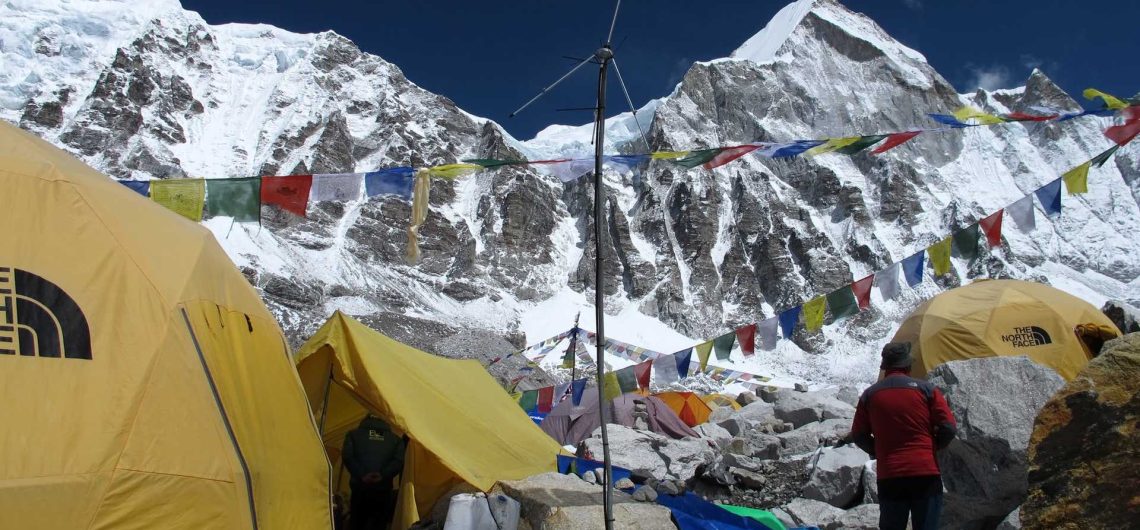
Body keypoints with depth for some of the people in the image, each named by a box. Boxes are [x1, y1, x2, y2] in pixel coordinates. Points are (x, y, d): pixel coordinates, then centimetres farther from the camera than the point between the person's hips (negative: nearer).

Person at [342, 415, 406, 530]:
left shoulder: (353, 435, 13)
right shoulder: (395, 439, 14)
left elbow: (347, 457, -3)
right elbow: (399, 461, -2)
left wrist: (361, 475, -6)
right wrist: (383, 475, -7)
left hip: (360, 487, 0)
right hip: (383, 490, 0)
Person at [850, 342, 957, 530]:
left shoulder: (870, 394, 3)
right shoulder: (926, 389, -2)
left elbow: (858, 435, 8)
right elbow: (949, 428, -4)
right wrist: (932, 447, 13)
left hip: (889, 476, 2)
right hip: (926, 473, -1)